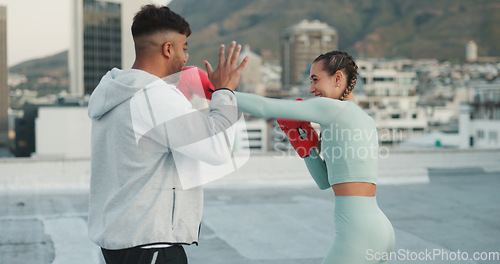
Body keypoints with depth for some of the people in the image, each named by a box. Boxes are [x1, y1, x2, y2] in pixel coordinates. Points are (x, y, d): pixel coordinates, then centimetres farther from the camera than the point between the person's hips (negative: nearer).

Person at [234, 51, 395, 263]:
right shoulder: (366, 120, 19)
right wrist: (305, 142, 15)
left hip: (359, 233, -9)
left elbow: (266, 107, -10)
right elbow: (325, 181, 22)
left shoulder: (335, 108, -6)